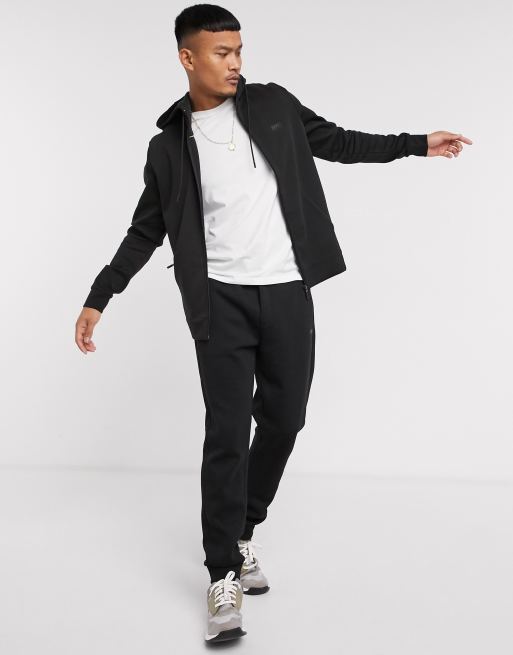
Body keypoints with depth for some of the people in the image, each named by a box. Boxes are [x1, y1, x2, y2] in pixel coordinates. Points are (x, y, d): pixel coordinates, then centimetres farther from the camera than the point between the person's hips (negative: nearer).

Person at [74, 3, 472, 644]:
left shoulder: (273, 105, 7)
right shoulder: (170, 146, 3)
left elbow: (336, 142, 18)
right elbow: (145, 230, 10)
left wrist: (417, 143, 15)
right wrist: (98, 297, 7)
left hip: (287, 292, 3)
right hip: (221, 300, -3)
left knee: (283, 420, 9)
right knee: (227, 434, -6)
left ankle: (242, 531, 32)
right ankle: (223, 576, 5)